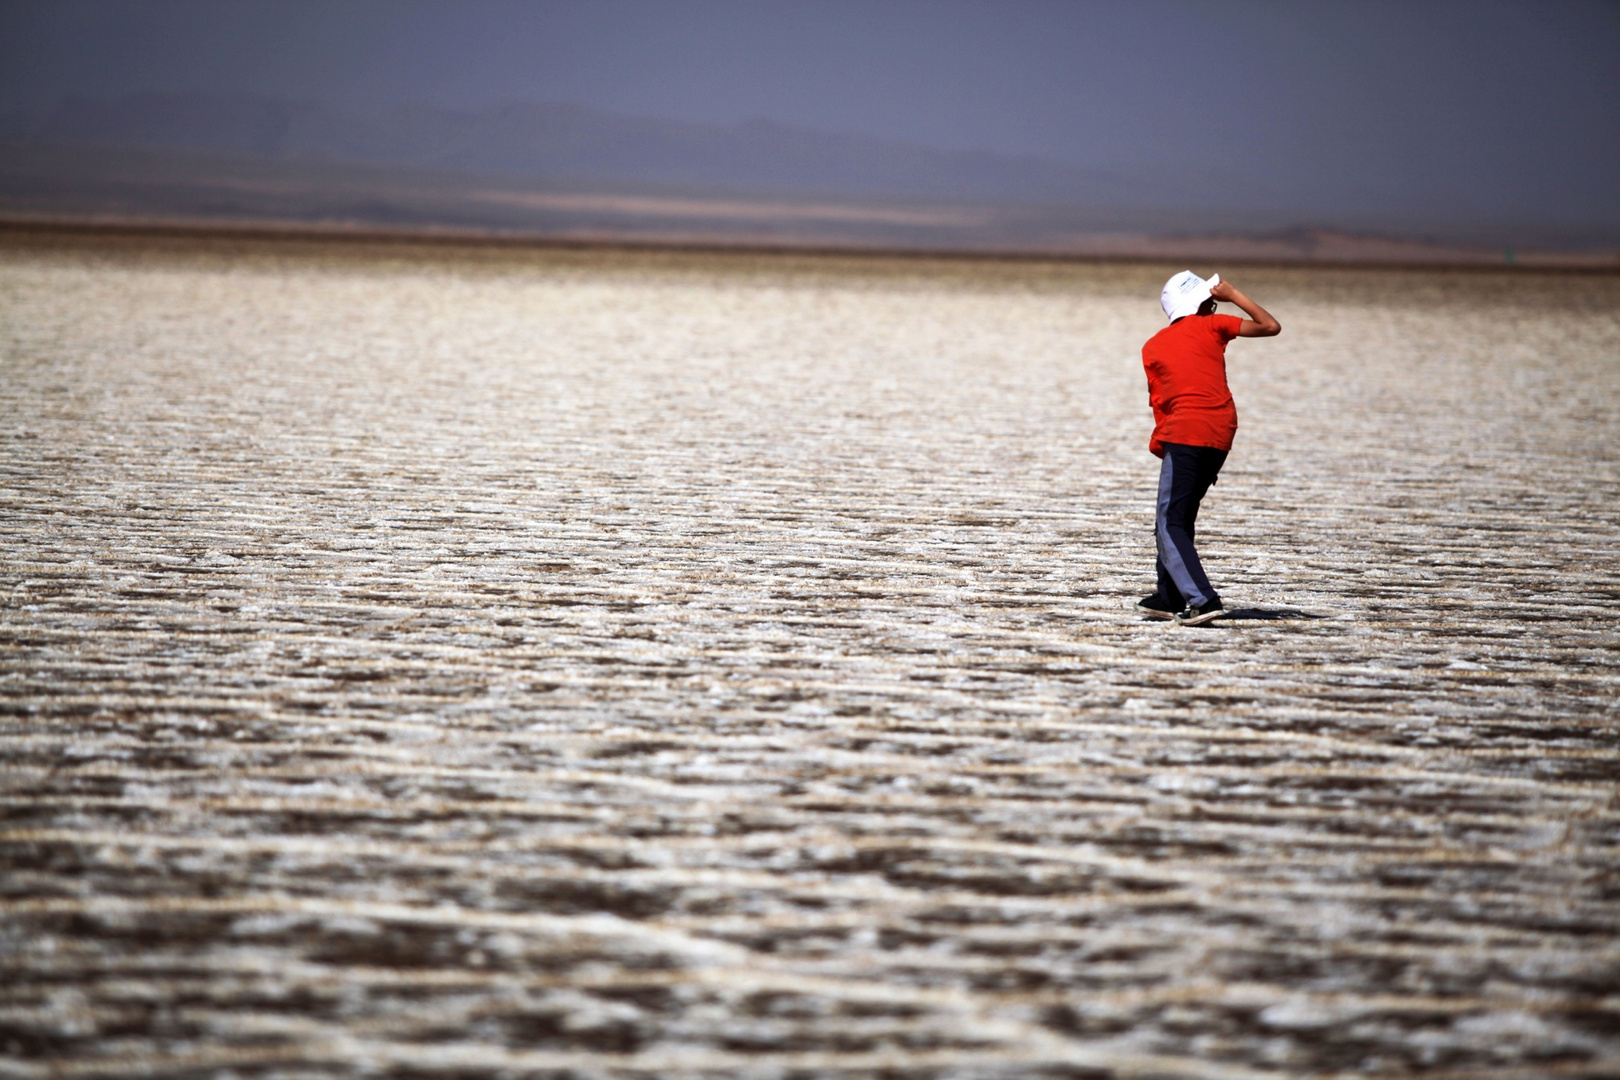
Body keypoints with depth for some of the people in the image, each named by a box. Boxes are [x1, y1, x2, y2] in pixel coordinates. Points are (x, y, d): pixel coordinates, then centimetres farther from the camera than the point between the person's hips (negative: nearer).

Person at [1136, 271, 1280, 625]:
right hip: (1221, 434, 3)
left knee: (1170, 523, -4)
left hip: (1183, 435, -3)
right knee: (1180, 515, 19)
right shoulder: (1212, 326, 10)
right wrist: (1233, 295, 16)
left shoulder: (1152, 347, 12)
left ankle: (1203, 600, -22)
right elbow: (1271, 327, 10)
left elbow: (1159, 401, 9)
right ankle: (1170, 597, 24)